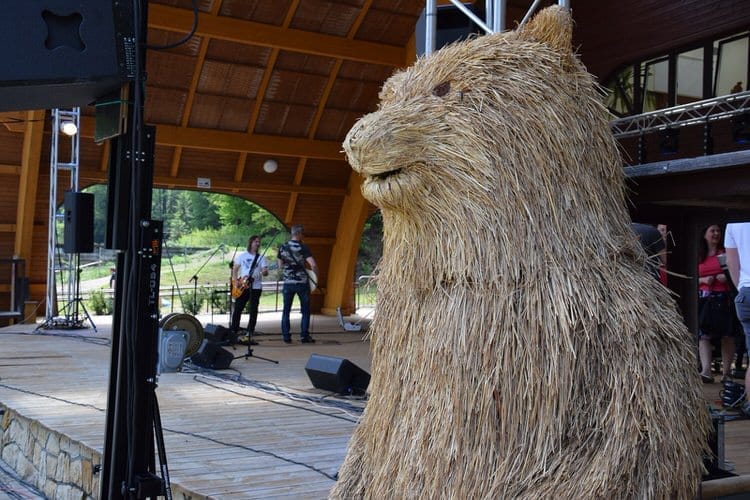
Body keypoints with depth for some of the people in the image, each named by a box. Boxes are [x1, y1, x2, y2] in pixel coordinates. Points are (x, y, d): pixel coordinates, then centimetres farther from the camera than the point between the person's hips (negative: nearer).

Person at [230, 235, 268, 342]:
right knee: (237, 309, 1)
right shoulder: (242, 256, 6)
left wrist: (264, 272, -28)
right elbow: (235, 269, 9)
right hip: (242, 287, 0)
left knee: (253, 311, 0)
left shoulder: (261, 257, 5)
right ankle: (233, 332, 11)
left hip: (256, 287, 0)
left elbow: (265, 271, -4)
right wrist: (235, 281, -6)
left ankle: (249, 335, 7)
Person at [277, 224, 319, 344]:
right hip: (302, 283, -3)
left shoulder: (282, 247, 3)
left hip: (288, 283, 3)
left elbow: (280, 266, 11)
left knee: (286, 310, 10)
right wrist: (316, 275, -4)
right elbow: (313, 265, -20)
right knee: (305, 310, 7)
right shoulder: (302, 247, -11)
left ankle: (286, 336, 9)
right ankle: (304, 336, 7)